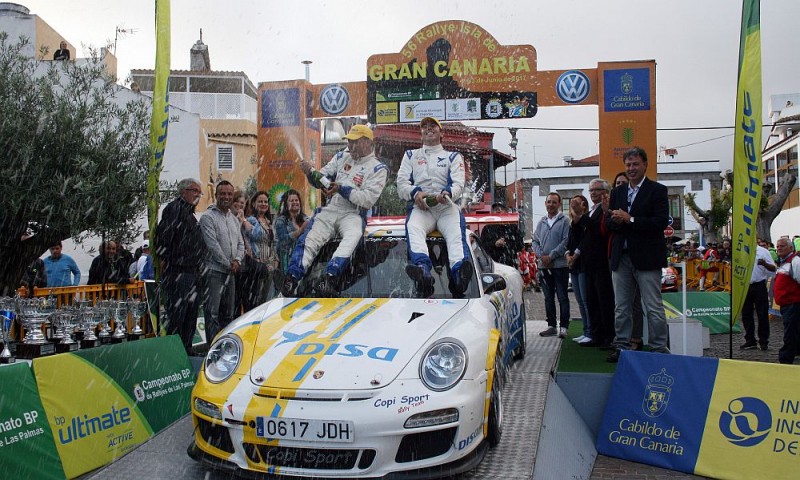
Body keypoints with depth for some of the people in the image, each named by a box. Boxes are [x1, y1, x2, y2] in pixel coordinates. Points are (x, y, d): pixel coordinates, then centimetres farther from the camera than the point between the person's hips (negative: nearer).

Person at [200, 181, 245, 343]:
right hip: (214, 271, -8)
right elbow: (213, 245, -14)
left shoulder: (234, 220, 17)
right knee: (212, 312, -9)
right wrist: (228, 264, -12)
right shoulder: (208, 217, -7)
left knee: (228, 313, 12)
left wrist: (237, 260, -4)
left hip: (230, 273, 8)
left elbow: (240, 244, 16)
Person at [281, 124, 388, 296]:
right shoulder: (341, 157, 17)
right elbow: (321, 181, 14)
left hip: (353, 214, -4)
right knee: (309, 239, -19)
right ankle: (292, 278, -25)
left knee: (353, 236, -36)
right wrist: (311, 172, -9)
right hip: (330, 210, 4)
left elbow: (368, 200, -11)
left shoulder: (377, 169, 2)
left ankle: (331, 277, -46)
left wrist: (342, 189, -18)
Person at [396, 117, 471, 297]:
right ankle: (423, 272, -63)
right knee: (413, 228, -36)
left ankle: (458, 276, -62)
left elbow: (458, 184, 7)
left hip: (447, 206, 0)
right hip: (420, 207, 0)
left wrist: (447, 193, -19)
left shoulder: (453, 156, 24)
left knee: (456, 233, -34)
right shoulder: (411, 155, 28)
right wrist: (415, 193, -10)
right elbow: (402, 184, 15)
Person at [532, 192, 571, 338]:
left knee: (562, 297, -2)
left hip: (560, 265, -6)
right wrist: (541, 255, -5)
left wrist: (551, 256, -14)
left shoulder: (564, 221, -3)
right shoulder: (541, 222, 13)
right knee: (548, 298, 11)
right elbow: (535, 241, 13)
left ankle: (563, 327, 2)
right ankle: (552, 326, 19)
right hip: (544, 266, 6)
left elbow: (566, 242, -11)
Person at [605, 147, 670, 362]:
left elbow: (661, 222, -13)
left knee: (653, 307, -2)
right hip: (621, 257, 6)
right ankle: (621, 346, 18)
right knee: (621, 307, 10)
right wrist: (615, 221, -10)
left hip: (647, 257, -5)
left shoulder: (657, 190, -1)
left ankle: (659, 348, 6)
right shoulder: (617, 192, 16)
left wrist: (629, 219, -16)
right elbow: (608, 223, 14)